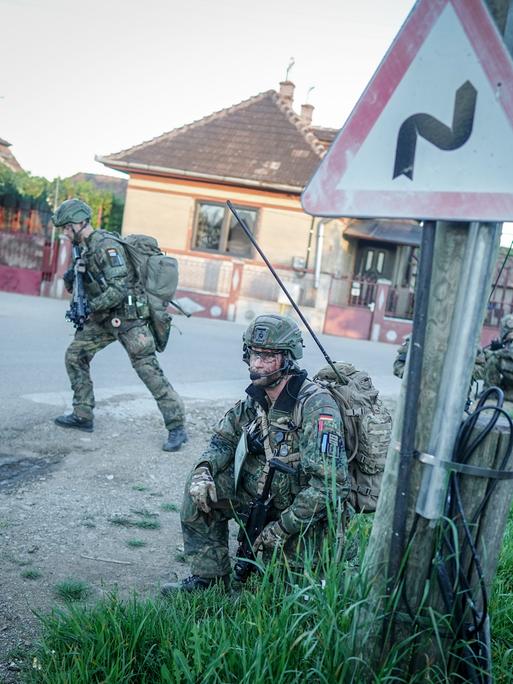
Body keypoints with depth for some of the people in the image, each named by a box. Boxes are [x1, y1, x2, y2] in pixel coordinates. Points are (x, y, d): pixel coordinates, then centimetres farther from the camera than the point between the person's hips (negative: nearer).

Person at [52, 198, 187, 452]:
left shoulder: (106, 245, -18)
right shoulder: (87, 248, 11)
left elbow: (119, 289, -25)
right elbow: (88, 285, 20)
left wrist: (90, 307, -20)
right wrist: (70, 279, -1)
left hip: (128, 316, -10)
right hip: (105, 317, 10)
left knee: (147, 368, -11)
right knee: (75, 356, 10)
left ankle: (177, 427, -8)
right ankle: (82, 416, 19)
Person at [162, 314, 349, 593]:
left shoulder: (317, 407, -26)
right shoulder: (256, 398, -2)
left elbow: (331, 484, -30)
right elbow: (223, 441, 10)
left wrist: (283, 528, -23)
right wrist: (202, 471, -14)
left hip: (304, 516, -6)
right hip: (262, 494, 7)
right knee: (202, 489, -8)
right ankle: (209, 578, 3)